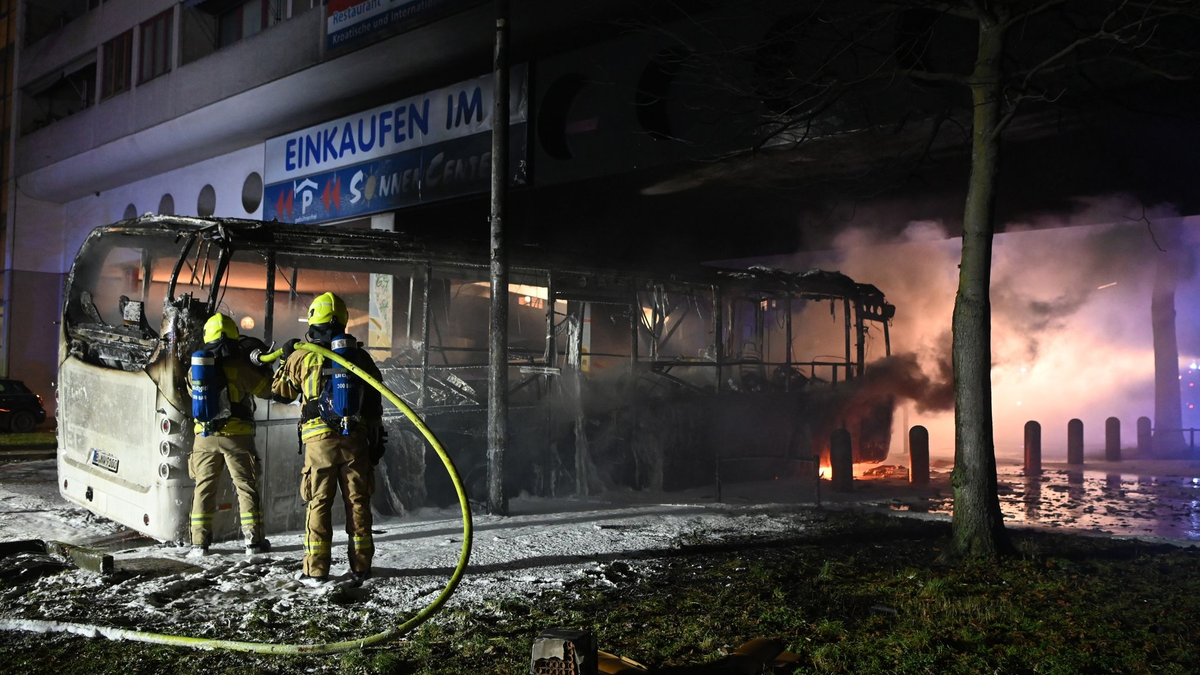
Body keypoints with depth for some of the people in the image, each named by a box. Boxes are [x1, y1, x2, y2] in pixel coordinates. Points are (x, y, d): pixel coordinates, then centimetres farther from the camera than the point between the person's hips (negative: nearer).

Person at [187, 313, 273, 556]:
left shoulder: (195, 367, 2)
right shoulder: (240, 366, -10)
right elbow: (266, 389, -1)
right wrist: (263, 368, 16)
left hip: (204, 435, 3)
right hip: (236, 436, -3)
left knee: (204, 487, 12)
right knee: (246, 486, 4)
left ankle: (199, 542, 12)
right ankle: (253, 540, 4)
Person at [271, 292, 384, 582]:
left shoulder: (302, 357, -1)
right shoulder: (361, 357, 6)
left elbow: (280, 391, 15)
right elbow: (375, 405, 7)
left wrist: (286, 357, 28)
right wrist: (377, 440, 14)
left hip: (319, 439, -2)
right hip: (356, 439, 2)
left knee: (318, 503, 4)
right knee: (358, 501, 7)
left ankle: (316, 567, 5)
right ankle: (361, 565, 11)